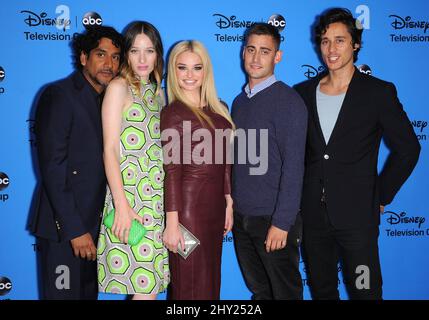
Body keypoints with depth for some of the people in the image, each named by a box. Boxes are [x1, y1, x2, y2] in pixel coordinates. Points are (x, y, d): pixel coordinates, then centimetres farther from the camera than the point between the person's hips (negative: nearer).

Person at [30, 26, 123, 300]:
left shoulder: (107, 101, 12)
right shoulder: (59, 95, -10)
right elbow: (52, 168, -16)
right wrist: (75, 229, -18)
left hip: (94, 225, 7)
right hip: (63, 226, -7)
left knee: (89, 293, 16)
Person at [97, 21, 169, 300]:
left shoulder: (156, 90, 14)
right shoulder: (119, 87, -6)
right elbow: (110, 150, -12)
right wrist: (122, 206, -18)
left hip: (158, 196, 6)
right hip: (130, 195, -6)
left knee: (153, 283, 9)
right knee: (146, 287, -4)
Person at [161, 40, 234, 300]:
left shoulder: (219, 109, 10)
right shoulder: (174, 112, -9)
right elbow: (172, 171, -13)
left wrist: (228, 203, 11)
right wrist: (172, 223, -16)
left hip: (215, 205, 7)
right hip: (188, 206, -6)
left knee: (211, 280, 16)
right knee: (191, 285, 3)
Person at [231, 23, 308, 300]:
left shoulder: (288, 101, -11)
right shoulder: (240, 101, 10)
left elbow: (293, 165, -16)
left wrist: (282, 223, -19)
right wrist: (232, 208, 8)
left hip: (274, 220, -6)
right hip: (241, 216, 6)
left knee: (285, 292, 8)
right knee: (258, 290, 18)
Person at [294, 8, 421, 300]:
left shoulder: (379, 92, -5)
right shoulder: (303, 93, 6)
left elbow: (408, 149, -1)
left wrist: (381, 197, -1)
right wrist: (302, 194, 6)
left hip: (357, 213, -3)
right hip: (313, 213, 4)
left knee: (365, 291, 6)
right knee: (321, 289, 17)